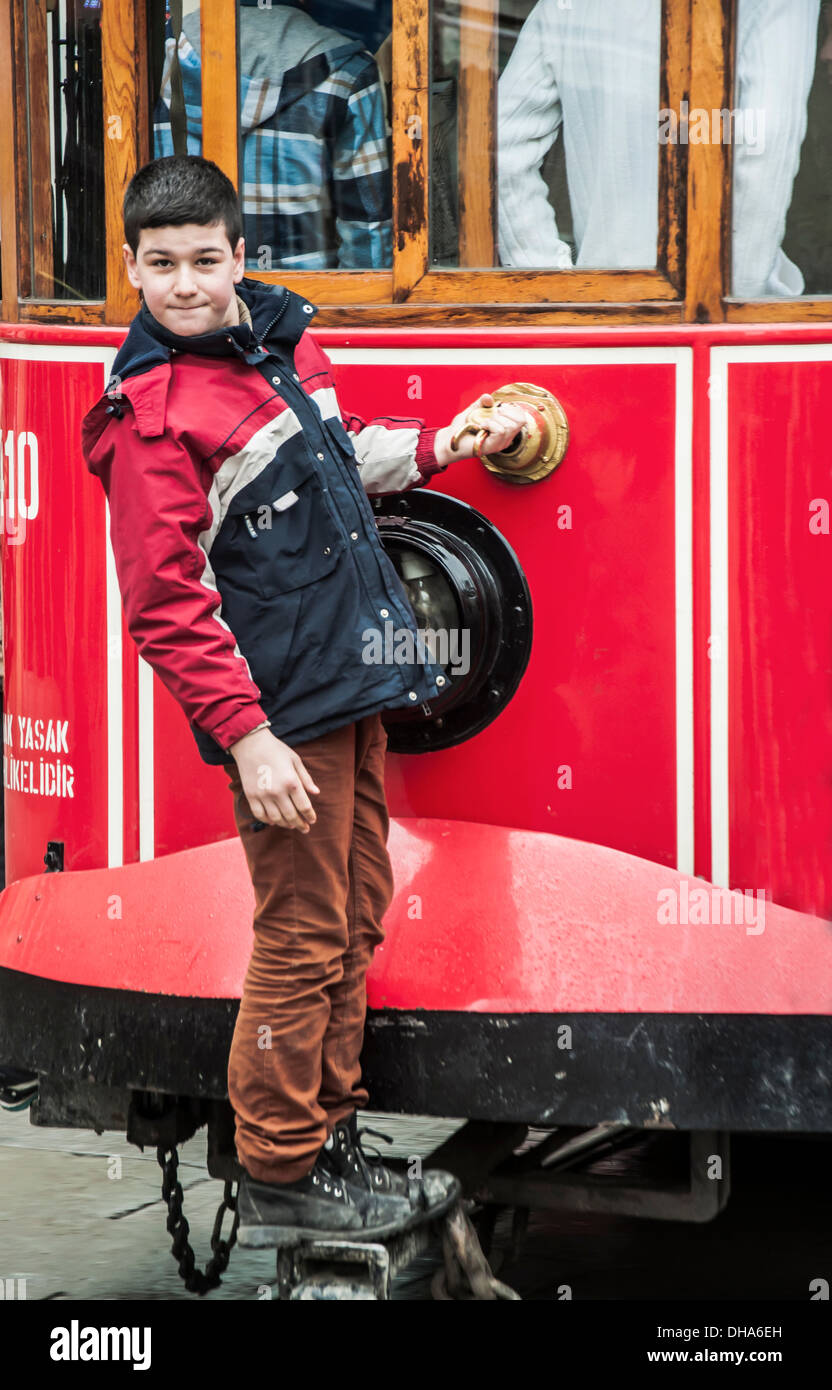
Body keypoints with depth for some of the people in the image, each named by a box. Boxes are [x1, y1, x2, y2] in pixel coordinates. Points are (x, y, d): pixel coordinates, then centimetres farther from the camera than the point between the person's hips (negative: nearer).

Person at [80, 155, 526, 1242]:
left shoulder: (284, 337, 9)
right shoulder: (152, 418, -16)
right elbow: (167, 606, -18)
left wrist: (439, 447, 19)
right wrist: (247, 737, -22)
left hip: (350, 686, 9)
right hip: (282, 715, -8)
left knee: (357, 918, 15)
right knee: (304, 941, -3)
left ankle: (331, 1142, 26)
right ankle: (279, 1179, 8)